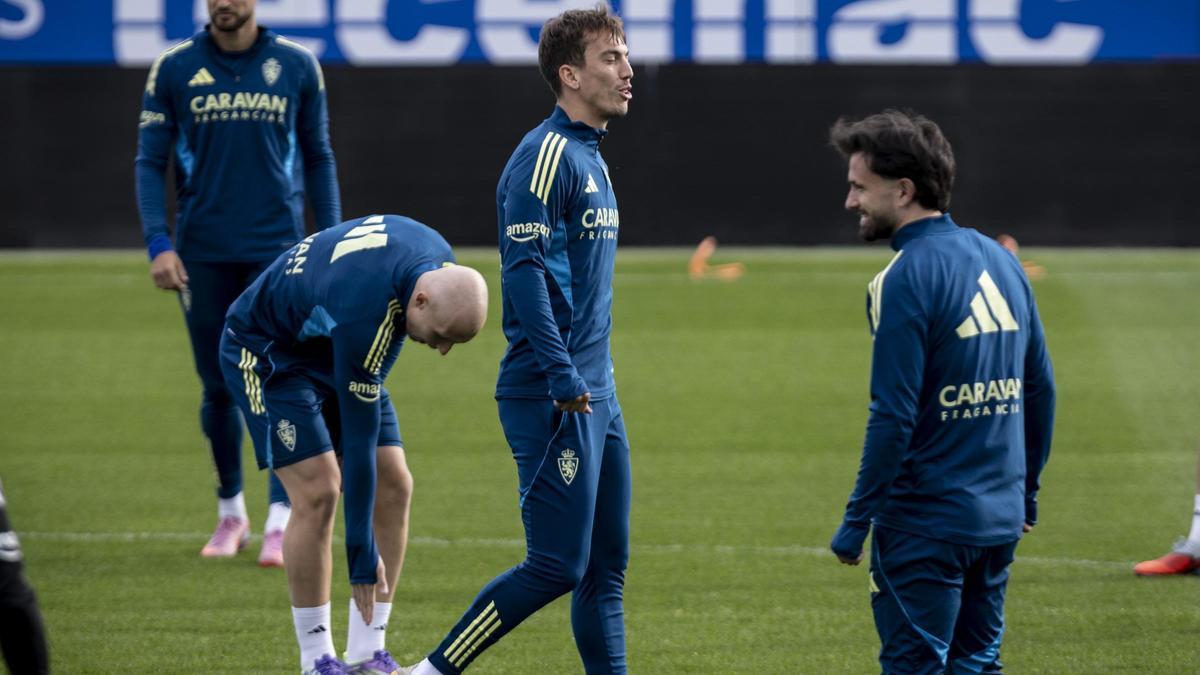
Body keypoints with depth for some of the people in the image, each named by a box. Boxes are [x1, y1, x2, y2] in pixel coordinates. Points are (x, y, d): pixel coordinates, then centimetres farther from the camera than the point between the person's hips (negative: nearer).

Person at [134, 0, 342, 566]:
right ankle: (230, 513, 23)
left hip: (277, 248, -1)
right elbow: (150, 162, 3)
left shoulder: (297, 66, 3)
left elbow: (317, 157, 10)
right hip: (202, 254, 1)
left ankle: (280, 522, -7)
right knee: (218, 389, 7)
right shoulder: (173, 69, 2)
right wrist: (158, 244, -9)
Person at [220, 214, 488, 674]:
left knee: (394, 485, -4)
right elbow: (359, 439, -35)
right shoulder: (363, 316, -40)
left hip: (329, 350, 8)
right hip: (266, 352, -8)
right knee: (318, 490, -20)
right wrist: (363, 557, -30)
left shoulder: (439, 258, -18)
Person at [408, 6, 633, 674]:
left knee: (606, 569, 8)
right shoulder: (547, 154, -13)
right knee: (557, 565, -9)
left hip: (595, 395, 10)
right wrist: (564, 380, -25)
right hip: (552, 398, -10)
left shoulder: (591, 157, 17)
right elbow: (524, 269, -21)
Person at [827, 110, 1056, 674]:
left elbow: (894, 417, -18)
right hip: (999, 520, 7)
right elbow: (1040, 388, 14)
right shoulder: (1000, 260, 8)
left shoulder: (905, 279, -15)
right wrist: (1026, 490, 23)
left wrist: (856, 520, -11)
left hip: (925, 523, -7)